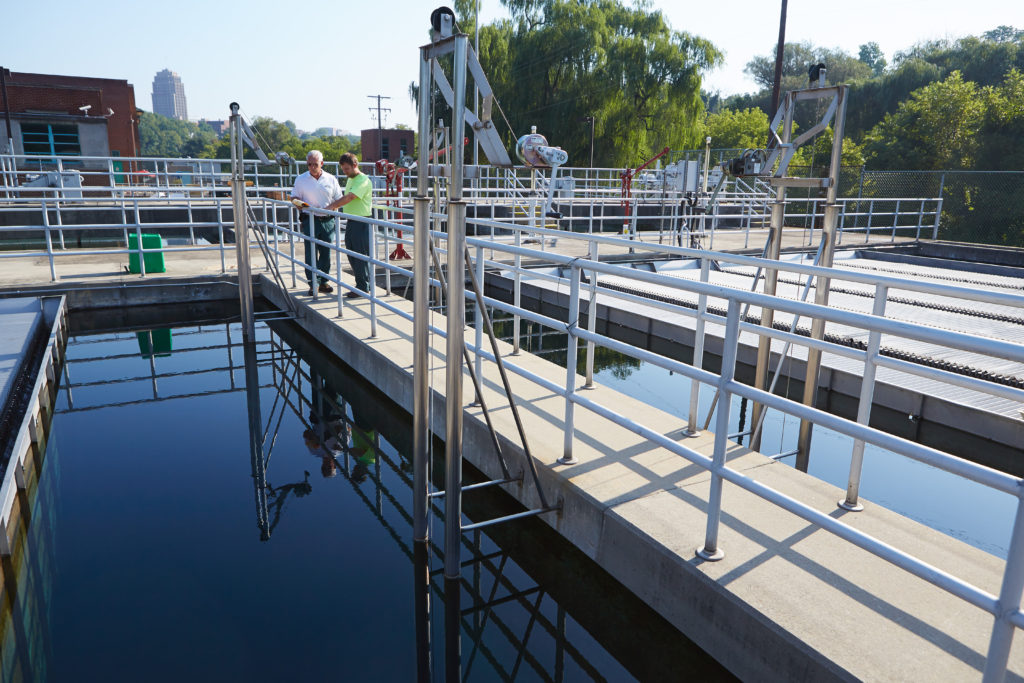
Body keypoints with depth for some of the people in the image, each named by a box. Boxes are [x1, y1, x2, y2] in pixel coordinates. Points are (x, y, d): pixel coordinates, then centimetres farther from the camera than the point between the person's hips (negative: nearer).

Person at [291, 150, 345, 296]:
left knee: (326, 253, 5)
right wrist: (299, 203, -11)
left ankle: (323, 282, 16)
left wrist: (331, 208, -9)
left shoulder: (331, 179, 8)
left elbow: (339, 199, 10)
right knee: (311, 253, -3)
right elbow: (294, 197, 12)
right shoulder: (301, 180, 7)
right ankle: (313, 284, 2)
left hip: (327, 220, 1)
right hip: (310, 221, -1)